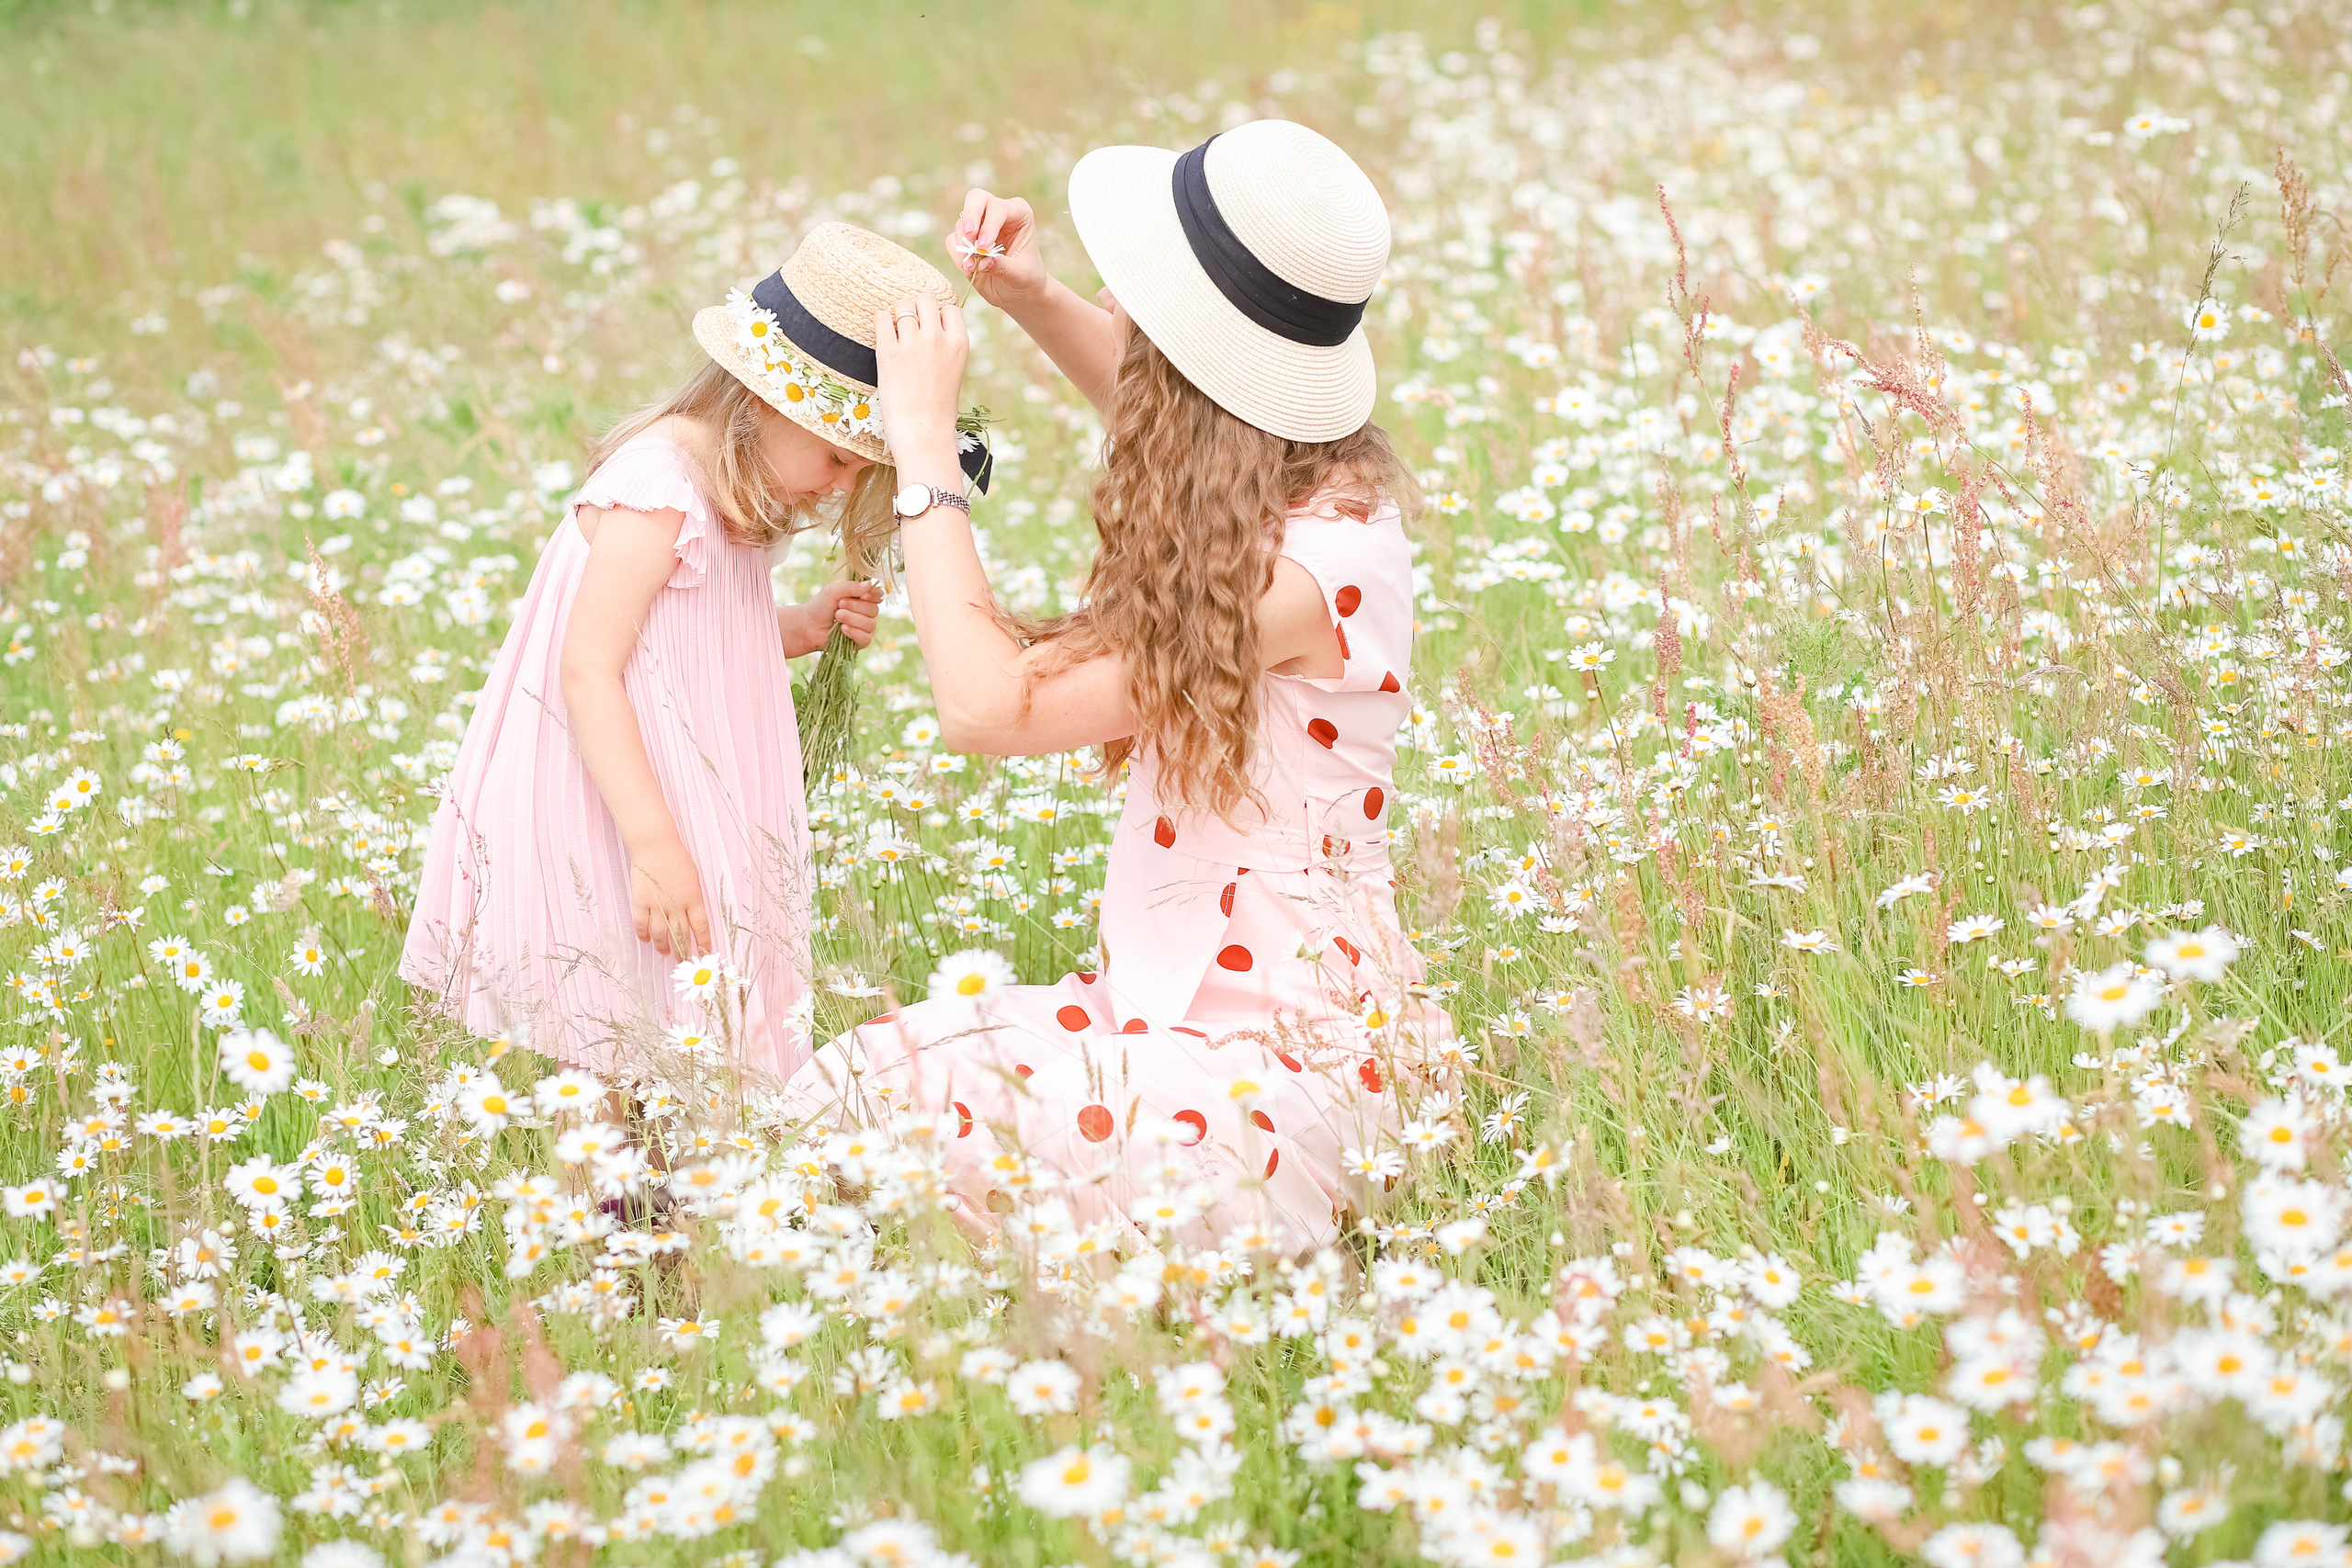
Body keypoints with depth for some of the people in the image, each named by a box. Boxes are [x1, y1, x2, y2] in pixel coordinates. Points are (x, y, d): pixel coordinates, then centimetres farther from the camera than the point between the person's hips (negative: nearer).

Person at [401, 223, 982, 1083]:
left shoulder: (729, 494, 11)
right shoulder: (656, 492, -20)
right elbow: (588, 669, -24)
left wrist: (805, 626, 7)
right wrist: (655, 845, -29)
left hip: (676, 808, 10)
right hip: (609, 815, -10)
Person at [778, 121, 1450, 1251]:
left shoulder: (1301, 572, -24)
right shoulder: (1310, 482, 4)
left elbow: (986, 703, -23)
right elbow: (1167, 412, 31)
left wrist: (925, 440, -13)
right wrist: (1032, 300, 11)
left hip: (1267, 1067, -9)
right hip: (1183, 1003, 9)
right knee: (844, 1082, -1)